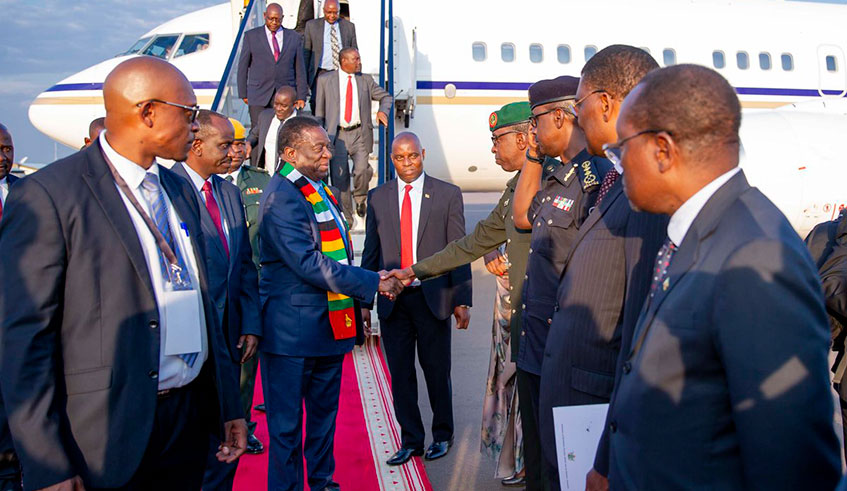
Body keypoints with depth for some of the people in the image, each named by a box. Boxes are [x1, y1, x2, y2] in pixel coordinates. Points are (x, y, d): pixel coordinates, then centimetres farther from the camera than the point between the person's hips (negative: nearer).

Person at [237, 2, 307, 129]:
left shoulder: (295, 37, 10)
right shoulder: (251, 36, 8)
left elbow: (300, 69, 9)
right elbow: (243, 66, 9)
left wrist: (301, 97, 4)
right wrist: (243, 94, 5)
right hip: (258, 96, 0)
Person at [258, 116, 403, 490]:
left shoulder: (321, 190, 12)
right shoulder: (282, 196, -18)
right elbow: (308, 264, -25)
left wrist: (356, 304, 16)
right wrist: (373, 283, -22)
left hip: (330, 325, 9)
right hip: (293, 329, -9)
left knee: (324, 412, 21)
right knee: (287, 421, 6)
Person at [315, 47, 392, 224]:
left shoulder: (366, 80, 10)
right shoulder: (325, 79, 6)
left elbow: (386, 96, 19)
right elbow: (319, 111, 9)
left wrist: (383, 110, -3)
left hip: (359, 133, 1)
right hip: (337, 135, 0)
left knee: (362, 170, -18)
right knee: (340, 177, 0)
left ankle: (360, 198, 14)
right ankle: (345, 217, 14)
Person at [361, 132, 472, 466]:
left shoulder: (448, 194, 1)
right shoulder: (377, 197, 7)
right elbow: (371, 252, 9)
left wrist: (462, 300, -6)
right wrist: (364, 301, 6)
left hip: (433, 297, -2)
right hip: (392, 299, 2)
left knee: (437, 371, 9)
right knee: (400, 374, 9)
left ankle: (442, 435, 30)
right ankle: (410, 441, 25)